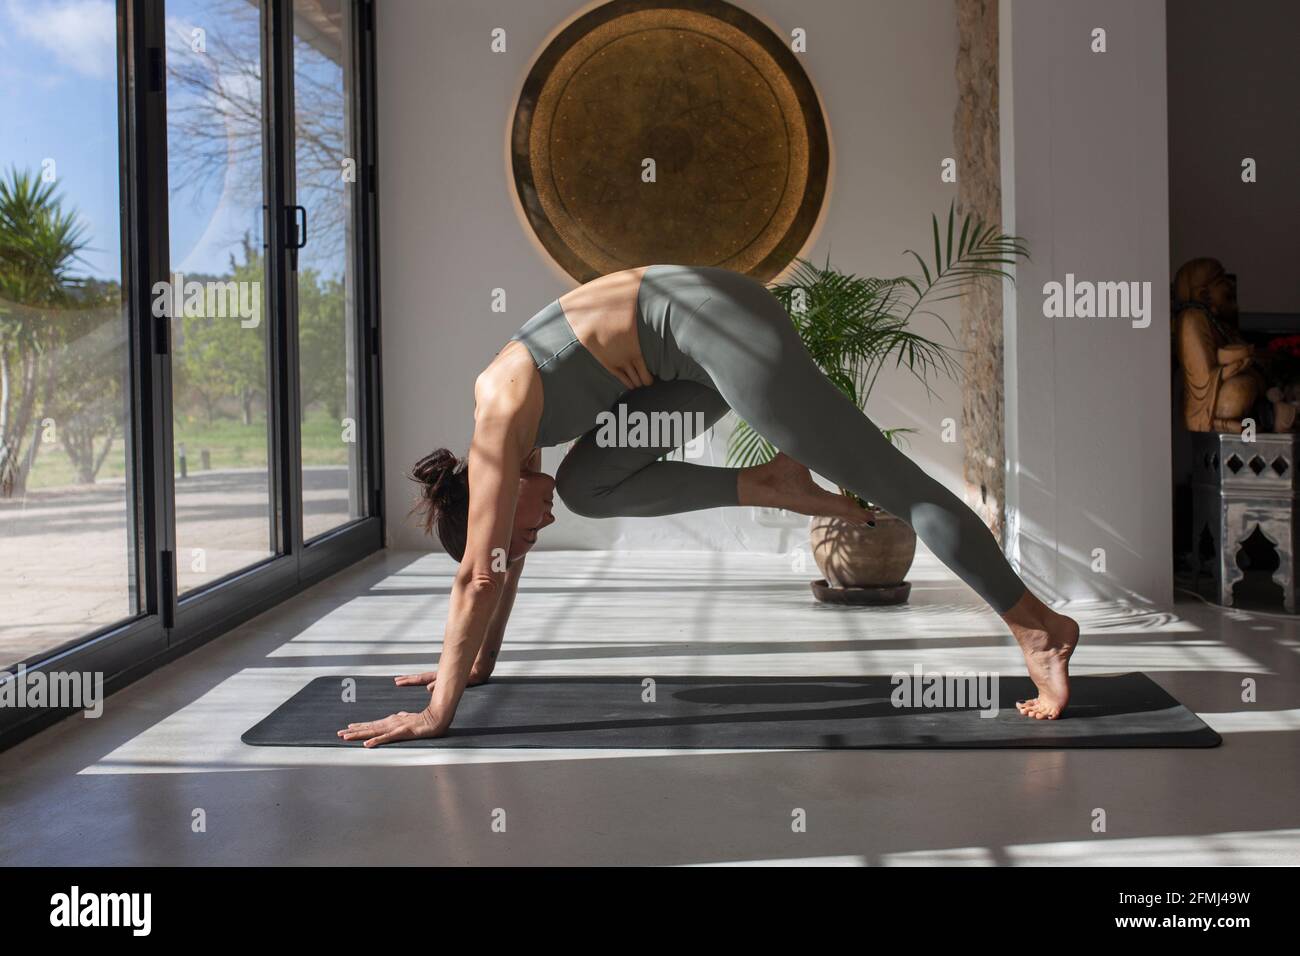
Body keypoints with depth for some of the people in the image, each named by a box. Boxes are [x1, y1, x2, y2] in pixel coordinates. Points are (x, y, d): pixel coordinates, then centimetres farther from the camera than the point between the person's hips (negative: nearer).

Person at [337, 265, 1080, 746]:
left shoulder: (499, 424, -6)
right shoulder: (512, 423, 17)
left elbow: (478, 576, -9)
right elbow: (511, 561, 27)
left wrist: (439, 710, -6)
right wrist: (477, 665, 31)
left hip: (712, 321, -9)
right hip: (702, 341, 9)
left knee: (888, 482, -6)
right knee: (586, 486, 6)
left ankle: (1038, 625, 0)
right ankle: (770, 486, 3)